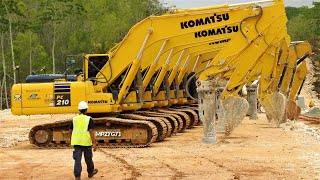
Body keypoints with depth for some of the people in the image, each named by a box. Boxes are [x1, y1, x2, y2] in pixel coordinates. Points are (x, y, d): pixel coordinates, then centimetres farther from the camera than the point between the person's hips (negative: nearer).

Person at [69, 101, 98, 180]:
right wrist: (94, 143, -14)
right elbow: (91, 131, -15)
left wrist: (72, 139, 29)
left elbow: (70, 131, 12)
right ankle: (90, 172, 35)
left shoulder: (74, 119, 4)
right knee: (88, 159, 16)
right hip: (86, 142, -2)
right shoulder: (89, 119, -8)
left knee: (77, 160, 1)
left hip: (76, 142, 2)